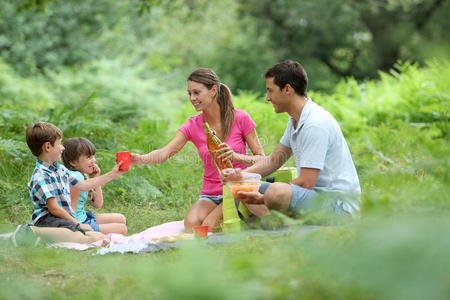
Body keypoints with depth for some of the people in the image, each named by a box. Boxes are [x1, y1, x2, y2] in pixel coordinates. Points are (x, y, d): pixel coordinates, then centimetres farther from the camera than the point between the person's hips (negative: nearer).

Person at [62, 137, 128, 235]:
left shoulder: (83, 176, 7)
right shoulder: (76, 178, -22)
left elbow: (98, 205, 11)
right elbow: (71, 210, -23)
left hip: (84, 217, 10)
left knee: (121, 219, 20)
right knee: (122, 229, -9)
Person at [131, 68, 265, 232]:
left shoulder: (240, 118, -5)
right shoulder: (193, 125, 2)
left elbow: (262, 159, -3)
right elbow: (165, 152, -12)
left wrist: (236, 156, -24)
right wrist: (140, 159, -33)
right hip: (210, 195, 3)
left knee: (209, 225, -28)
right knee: (191, 224, -28)